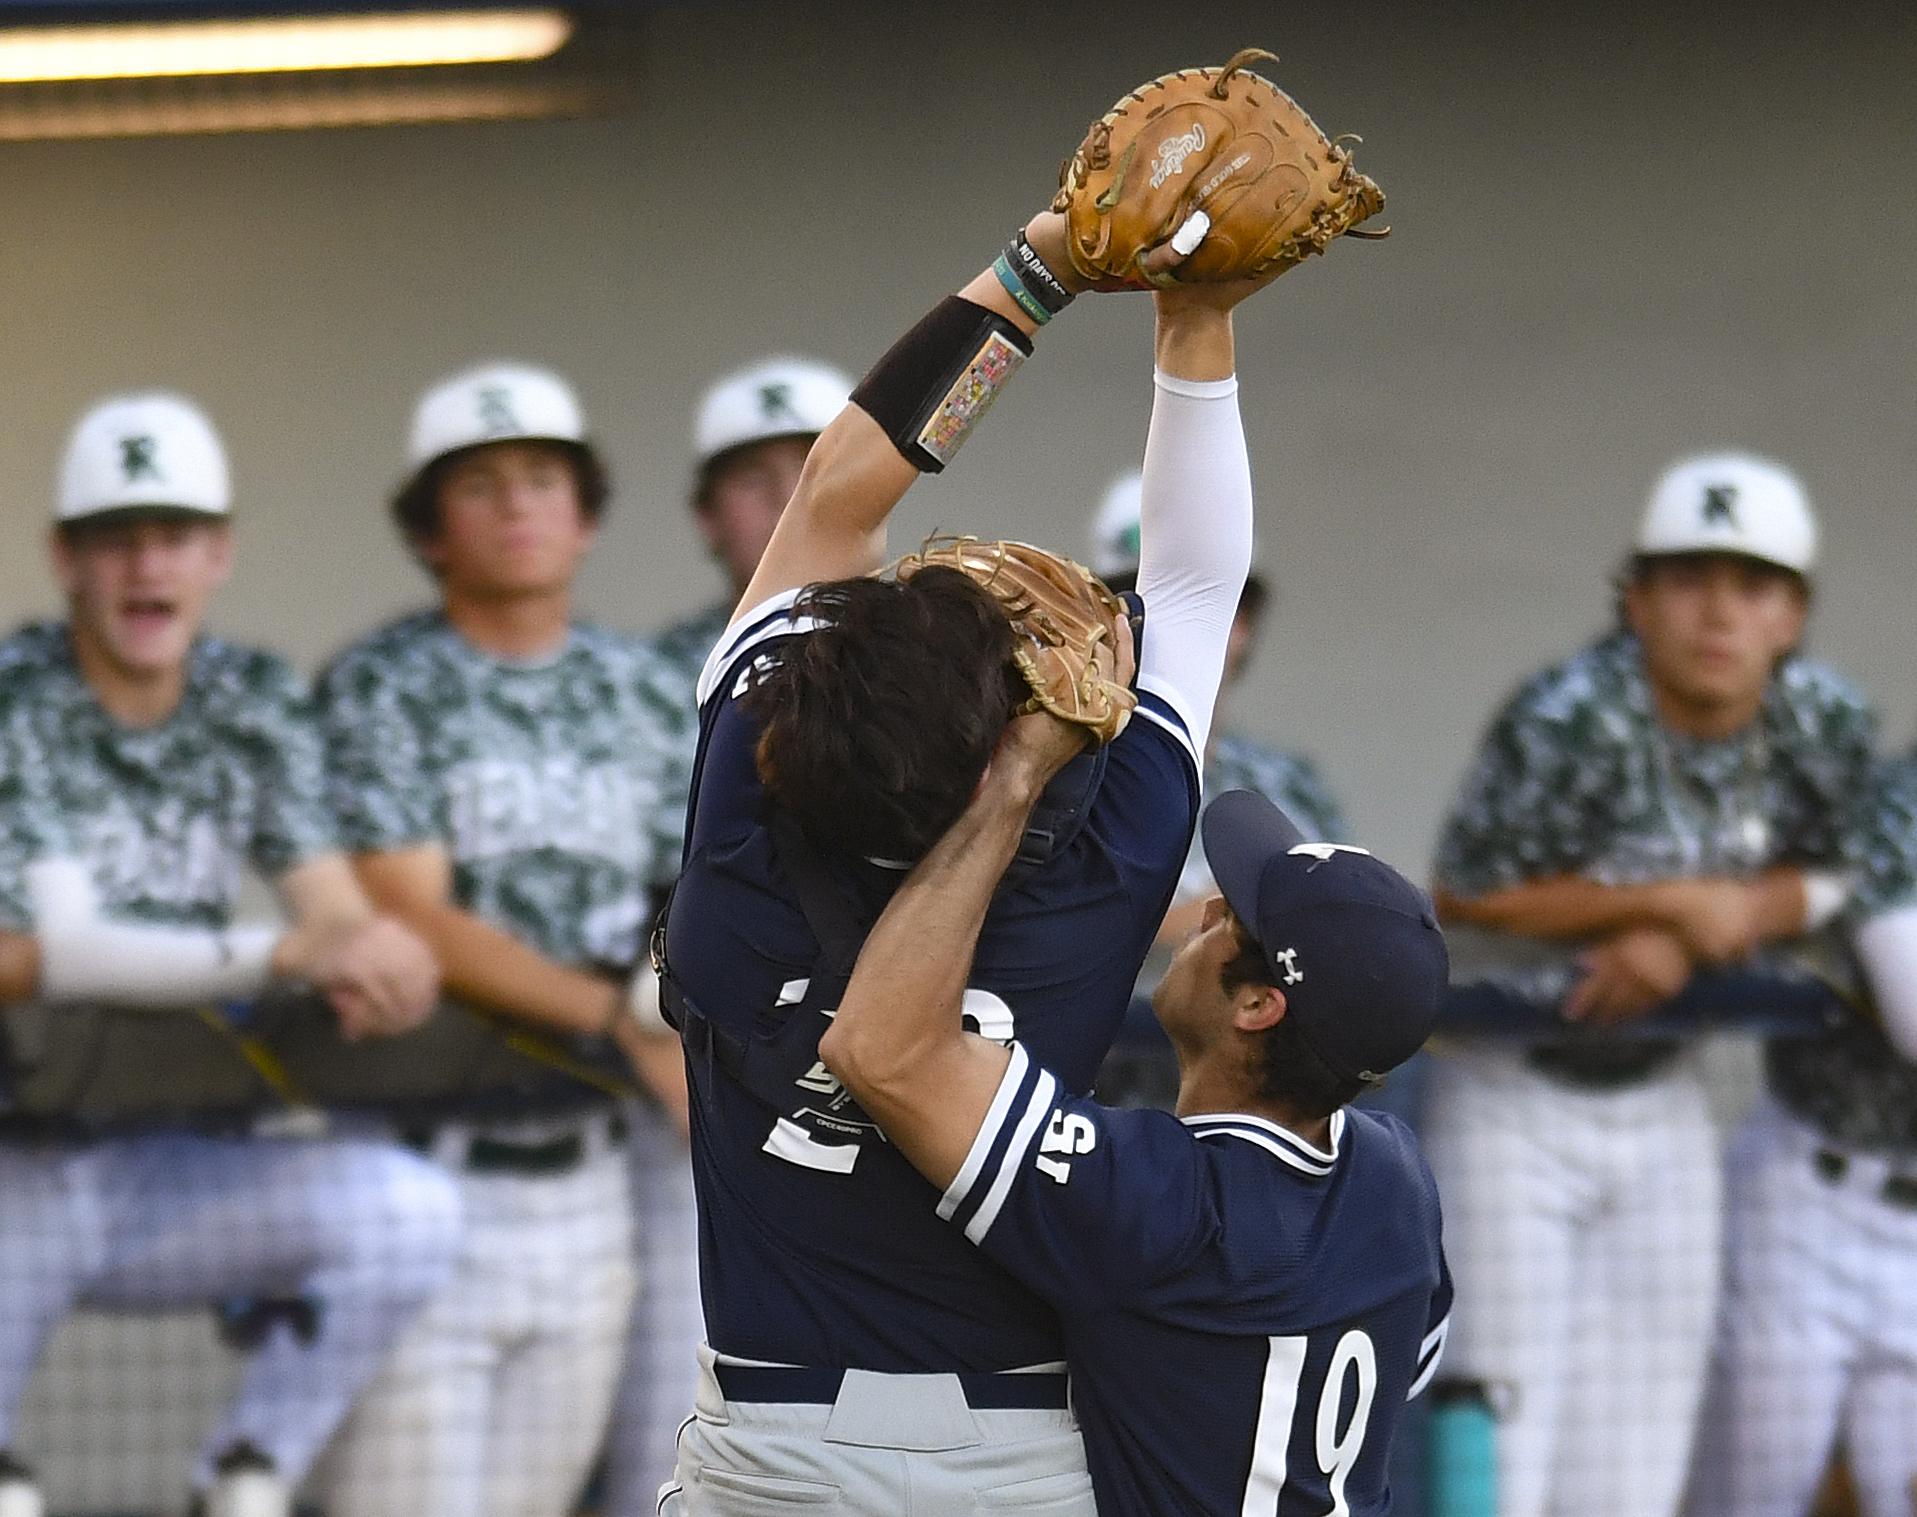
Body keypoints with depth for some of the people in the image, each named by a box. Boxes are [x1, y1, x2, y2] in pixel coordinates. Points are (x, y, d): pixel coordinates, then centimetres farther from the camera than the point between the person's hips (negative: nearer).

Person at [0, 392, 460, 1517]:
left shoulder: (258, 706, 3)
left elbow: (340, 910, -5)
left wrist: (373, 961, -32)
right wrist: (286, 955, -36)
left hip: (164, 1171, 3)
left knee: (412, 1213, -22)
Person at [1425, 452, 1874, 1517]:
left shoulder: (1831, 729, -9)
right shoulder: (1571, 719, -23)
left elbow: (1823, 884, 4)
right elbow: (1467, 897, -15)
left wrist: (1675, 944, -15)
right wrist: (1678, 902, -18)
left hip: (1663, 1105, 5)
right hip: (1506, 1099, -5)